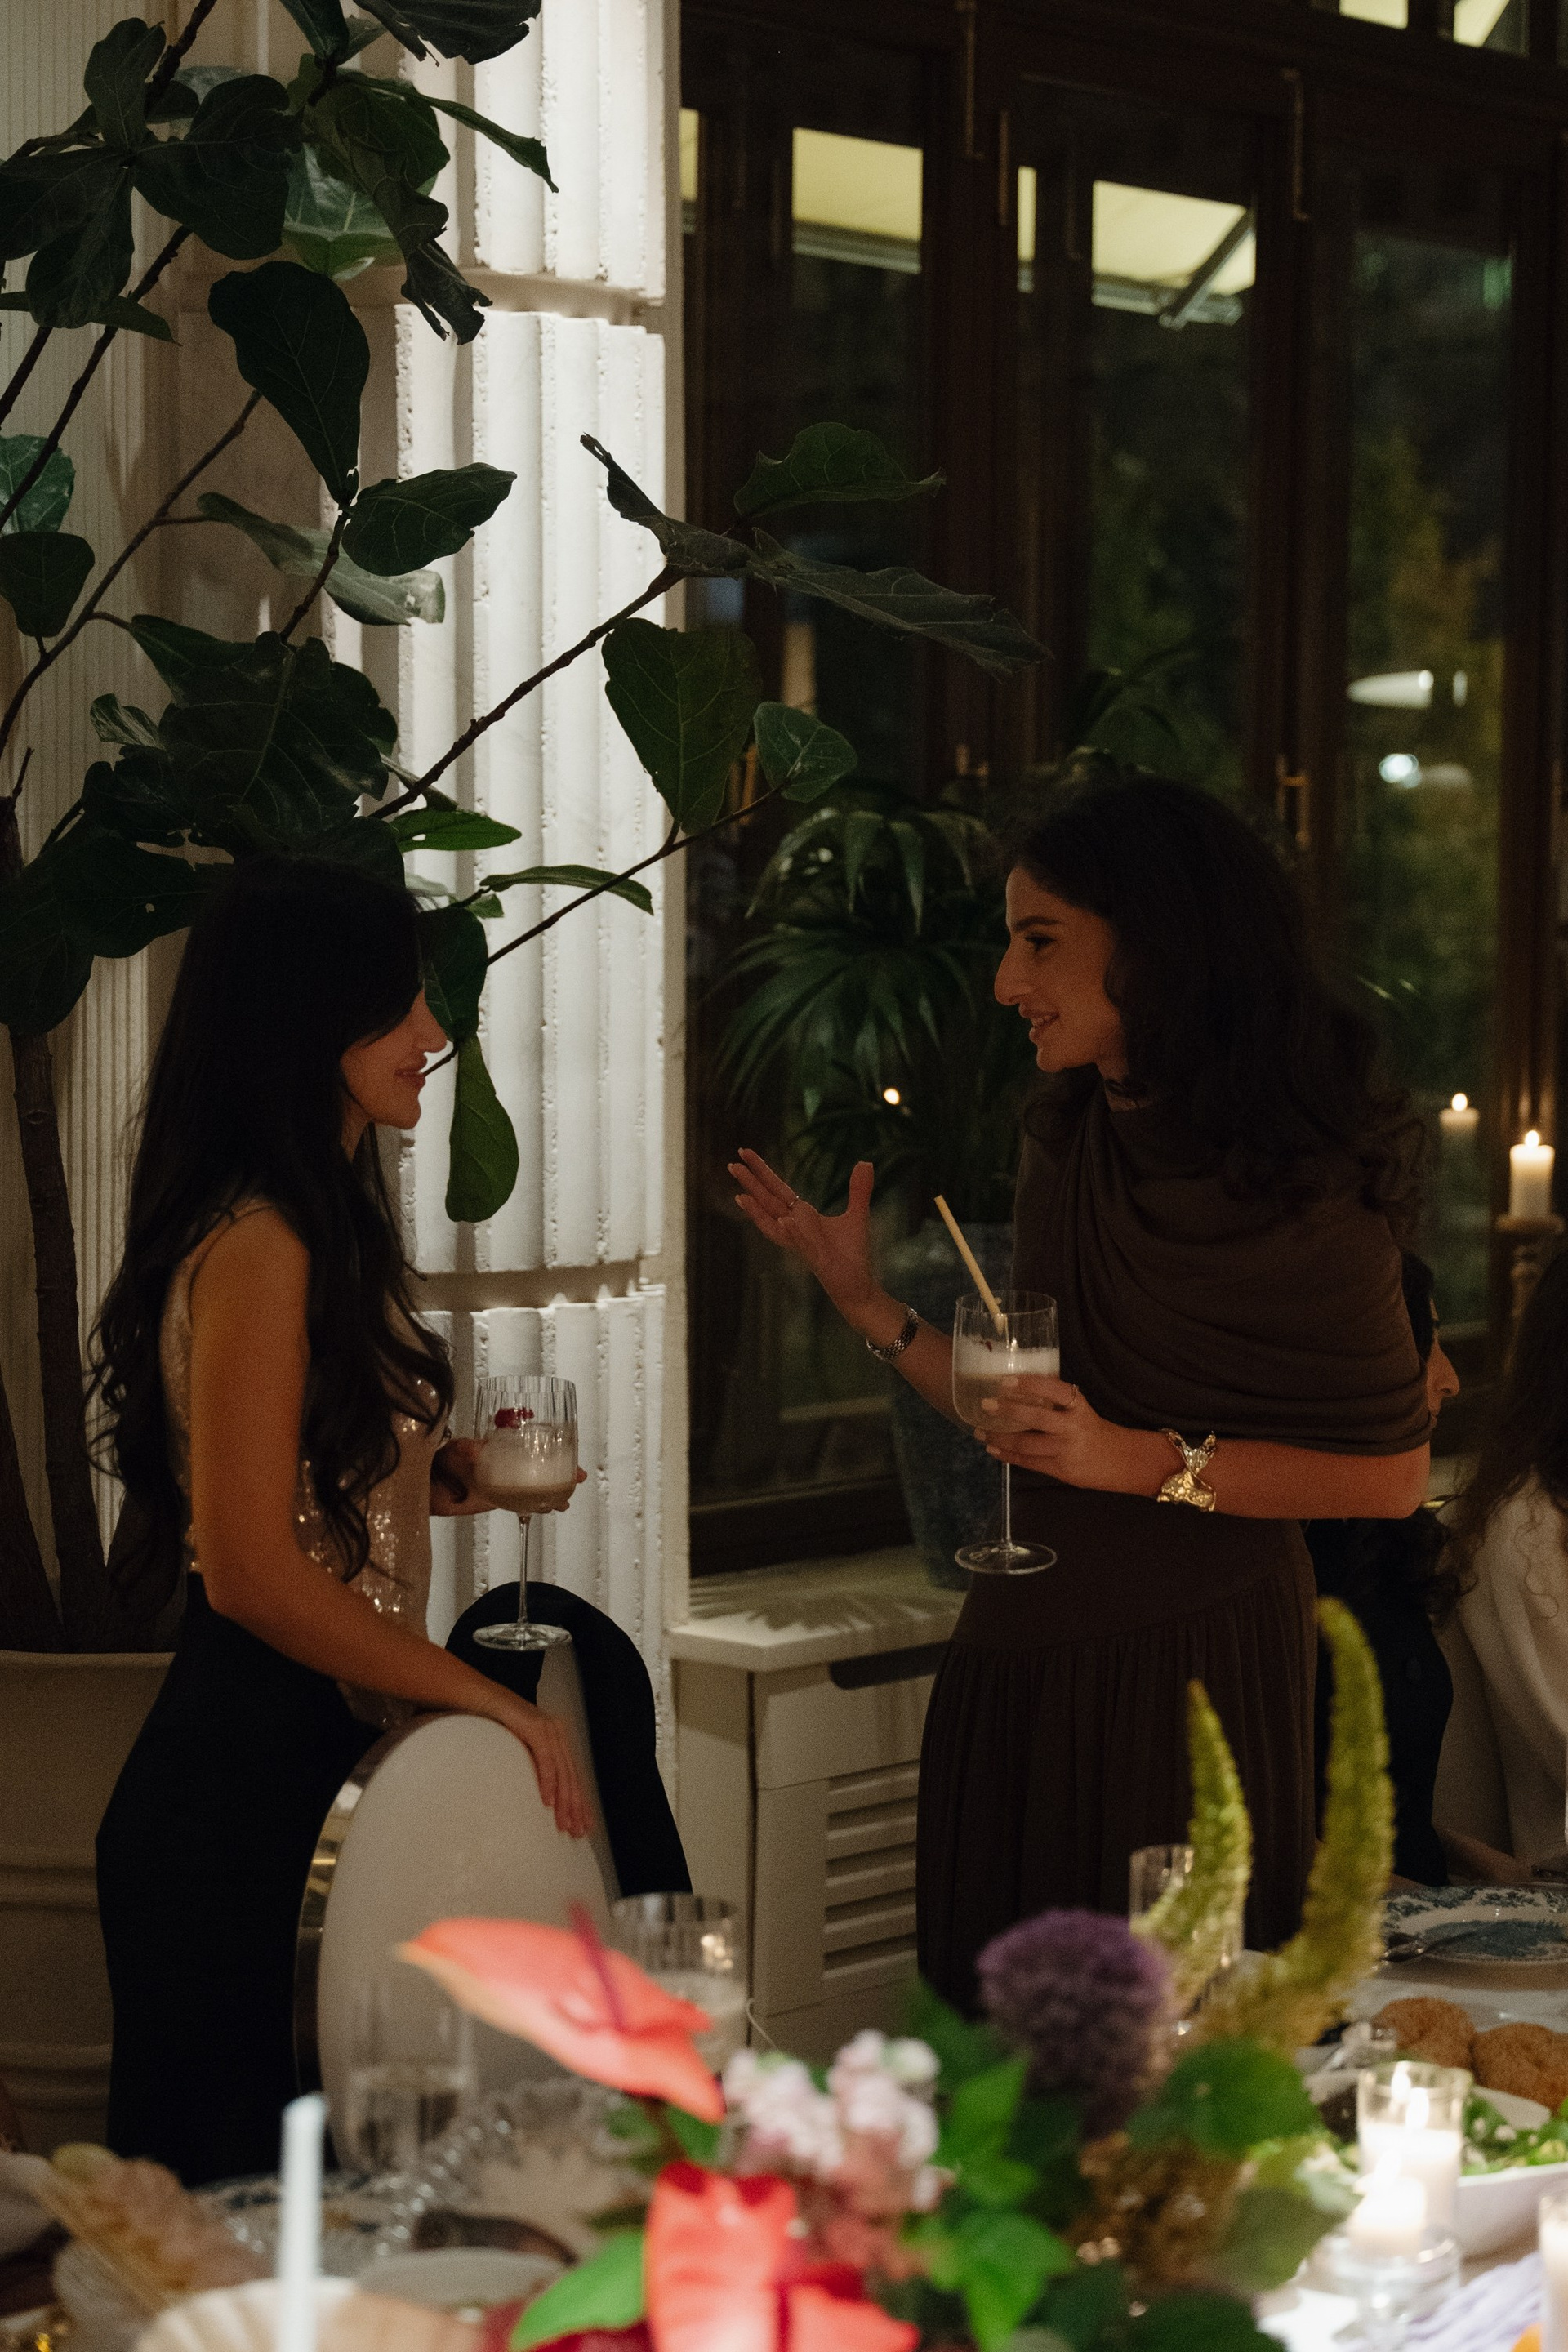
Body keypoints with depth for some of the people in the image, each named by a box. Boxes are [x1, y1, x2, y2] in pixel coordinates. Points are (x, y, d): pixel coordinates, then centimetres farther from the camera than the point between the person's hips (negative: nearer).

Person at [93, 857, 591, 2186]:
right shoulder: (258, 1246, -16)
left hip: (296, 1770, 10)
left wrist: (446, 1478, 7)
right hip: (245, 1776, -10)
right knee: (222, 2184, -2)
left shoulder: (320, 1231, 14)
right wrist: (483, 1699, -13)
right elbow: (250, 1568, -19)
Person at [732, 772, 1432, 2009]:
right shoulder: (1067, 1140, 9)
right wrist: (866, 1302, 8)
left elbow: (1390, 1474, -11)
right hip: (1024, 1646, 6)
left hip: (1192, 1659, -6)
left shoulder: (1296, 1187, -13)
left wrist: (1149, 1462, -18)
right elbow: (1031, 1422, 10)